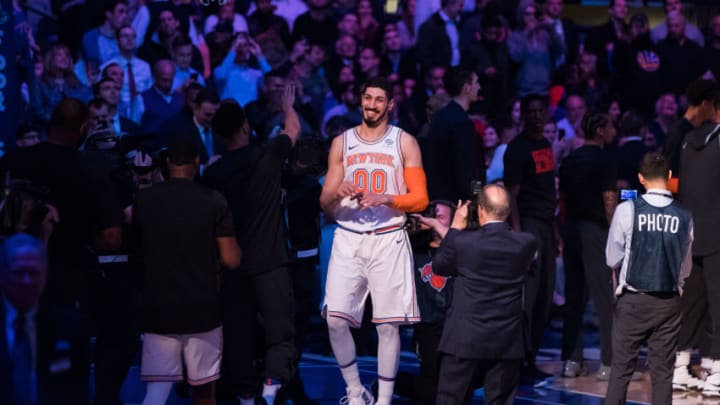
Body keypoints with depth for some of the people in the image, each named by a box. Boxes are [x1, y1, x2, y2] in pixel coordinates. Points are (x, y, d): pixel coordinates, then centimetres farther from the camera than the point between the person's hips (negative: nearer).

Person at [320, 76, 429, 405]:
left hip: (388, 239, -2)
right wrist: (337, 193, -15)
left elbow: (420, 199, -2)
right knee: (335, 319, -9)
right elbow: (325, 204, 8)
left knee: (388, 324, -2)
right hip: (348, 239, 2)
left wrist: (386, 199, -19)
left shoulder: (405, 142, 3)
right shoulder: (342, 142, 9)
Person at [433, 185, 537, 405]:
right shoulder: (527, 244, -5)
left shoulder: (463, 241, -12)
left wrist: (456, 227, 13)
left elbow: (438, 265, 7)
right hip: (507, 342, 2)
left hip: (465, 339, -2)